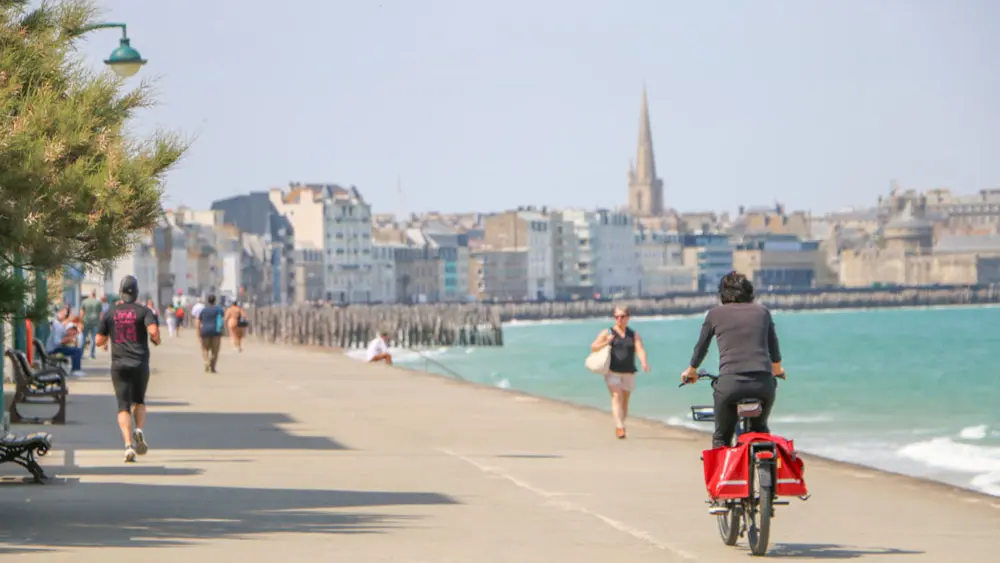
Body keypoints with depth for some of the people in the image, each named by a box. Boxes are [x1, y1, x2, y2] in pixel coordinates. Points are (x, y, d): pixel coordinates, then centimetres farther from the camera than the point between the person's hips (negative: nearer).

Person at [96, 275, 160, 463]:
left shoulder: (111, 312, 6)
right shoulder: (143, 311, -1)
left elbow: (99, 340, 7)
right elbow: (153, 330, -18)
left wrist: (107, 341, 29)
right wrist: (156, 340, 4)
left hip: (119, 365, 0)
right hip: (140, 364, 0)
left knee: (124, 406, -2)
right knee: (139, 401, 20)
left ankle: (128, 444, -20)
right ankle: (139, 430, -7)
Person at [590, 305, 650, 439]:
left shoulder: (634, 335, 9)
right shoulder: (607, 333, 5)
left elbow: (640, 350, -7)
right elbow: (593, 348, 4)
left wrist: (644, 362, -27)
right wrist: (605, 343, -16)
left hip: (628, 373, 3)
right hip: (612, 372, -3)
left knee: (625, 401, 8)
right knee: (617, 397, -17)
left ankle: (620, 425, 24)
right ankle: (619, 427, -27)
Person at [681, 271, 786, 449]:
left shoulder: (715, 314, 11)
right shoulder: (762, 311, 16)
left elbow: (701, 347, 23)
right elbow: (774, 347, 30)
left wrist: (691, 371, 43)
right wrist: (777, 368, 51)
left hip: (730, 382, -2)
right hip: (763, 383, 2)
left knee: (721, 437, 14)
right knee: (760, 430, 27)